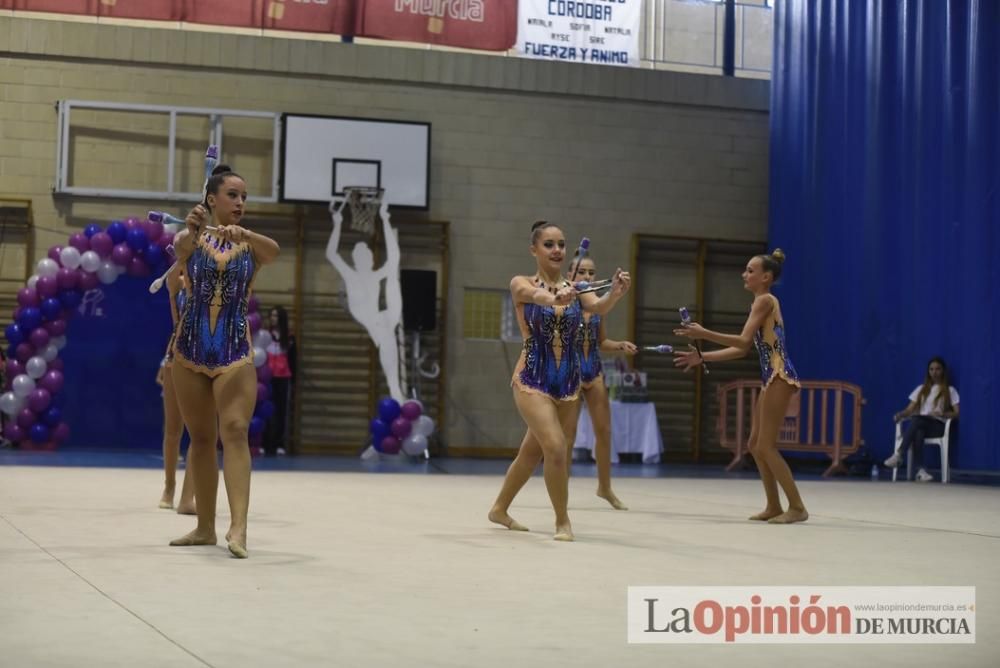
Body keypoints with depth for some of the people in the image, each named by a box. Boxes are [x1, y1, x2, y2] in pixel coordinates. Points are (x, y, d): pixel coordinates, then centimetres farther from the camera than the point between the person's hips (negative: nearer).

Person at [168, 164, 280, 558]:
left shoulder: (251, 244, 1)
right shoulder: (193, 239, 1)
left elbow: (273, 250, -22)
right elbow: (180, 247, -24)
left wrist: (242, 234, -44)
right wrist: (192, 229, -49)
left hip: (235, 349, -1)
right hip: (191, 347, 2)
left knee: (235, 431, -17)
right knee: (200, 438, 10)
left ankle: (238, 527, -25)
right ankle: (205, 527, 21)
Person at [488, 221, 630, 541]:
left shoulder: (574, 287, 2)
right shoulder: (522, 284, -6)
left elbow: (599, 306, -18)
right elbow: (536, 295, -31)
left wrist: (616, 292, -41)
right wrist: (555, 298, -55)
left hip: (568, 382, 5)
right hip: (533, 379, -5)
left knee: (533, 452, 17)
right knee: (556, 447, -20)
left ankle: (500, 509, 39)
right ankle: (562, 520, -1)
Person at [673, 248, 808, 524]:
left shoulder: (765, 300, -9)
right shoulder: (760, 303, 20)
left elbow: (744, 340, -19)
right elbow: (741, 350, 19)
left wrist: (704, 333, -19)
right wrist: (701, 357, 16)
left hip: (780, 376, -10)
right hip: (772, 377, 10)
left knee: (766, 446, -9)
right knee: (755, 444, 13)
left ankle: (797, 507, -5)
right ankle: (774, 506, 18)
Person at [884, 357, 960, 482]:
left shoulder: (950, 390, 14)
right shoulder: (922, 389, 23)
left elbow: (956, 413, 4)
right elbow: (910, 409, 16)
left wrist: (942, 414, -15)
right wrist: (900, 414, -7)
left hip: (937, 426, -3)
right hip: (920, 425, 3)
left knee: (917, 419, -39)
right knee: (918, 433, -39)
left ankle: (899, 455, -48)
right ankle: (920, 470, -51)